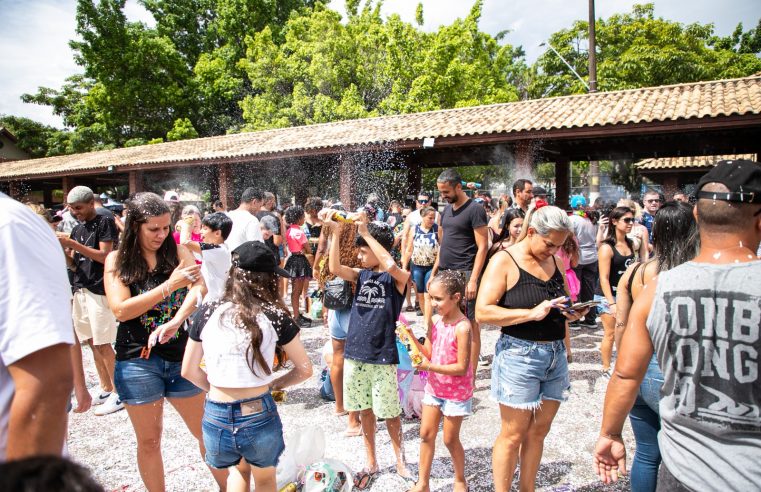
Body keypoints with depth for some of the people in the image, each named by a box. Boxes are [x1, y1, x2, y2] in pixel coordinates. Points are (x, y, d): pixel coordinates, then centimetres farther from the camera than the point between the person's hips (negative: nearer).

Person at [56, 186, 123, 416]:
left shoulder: (105, 223, -5)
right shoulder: (77, 229, 16)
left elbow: (104, 256, -14)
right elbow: (75, 264, 15)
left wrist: (72, 244, -17)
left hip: (99, 290, -7)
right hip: (80, 289, 7)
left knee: (102, 344, -6)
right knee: (92, 343, 9)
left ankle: (119, 394, 1)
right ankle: (105, 390, 18)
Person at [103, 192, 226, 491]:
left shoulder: (178, 252, 1)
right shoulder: (117, 260, -2)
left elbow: (200, 288, -15)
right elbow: (121, 310, -13)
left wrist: (174, 323, -31)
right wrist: (170, 285, -20)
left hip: (180, 356, 1)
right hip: (137, 360, -1)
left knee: (206, 431, 12)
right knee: (149, 441, 13)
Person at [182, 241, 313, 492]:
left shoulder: (206, 313, -4)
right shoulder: (274, 316, -9)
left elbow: (189, 371, 5)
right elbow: (305, 369, -2)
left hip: (216, 418, 2)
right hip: (259, 415, -2)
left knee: (239, 469, 35)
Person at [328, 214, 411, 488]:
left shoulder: (398, 278, -7)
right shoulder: (361, 275, 7)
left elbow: (391, 266, -30)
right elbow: (335, 268, -8)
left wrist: (366, 232, -25)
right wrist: (337, 232, -16)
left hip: (382, 356, -5)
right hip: (355, 354, 5)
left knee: (389, 412, 6)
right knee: (364, 410, 14)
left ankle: (399, 455, 31)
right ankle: (371, 463, 31)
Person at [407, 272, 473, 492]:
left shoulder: (462, 327, -24)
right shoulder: (436, 320, -3)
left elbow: (462, 368, -24)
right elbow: (429, 353, 0)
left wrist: (430, 367, -27)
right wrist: (412, 338, -15)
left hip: (456, 392, -6)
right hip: (434, 387, 6)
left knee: (450, 439, 9)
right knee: (426, 434, 11)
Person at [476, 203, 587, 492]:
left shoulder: (555, 262, 10)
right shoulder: (504, 261, -10)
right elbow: (482, 312, -18)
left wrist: (573, 313, 6)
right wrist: (532, 313, -23)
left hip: (556, 356, 6)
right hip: (519, 357, -6)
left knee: (538, 432, 15)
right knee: (513, 435, 4)